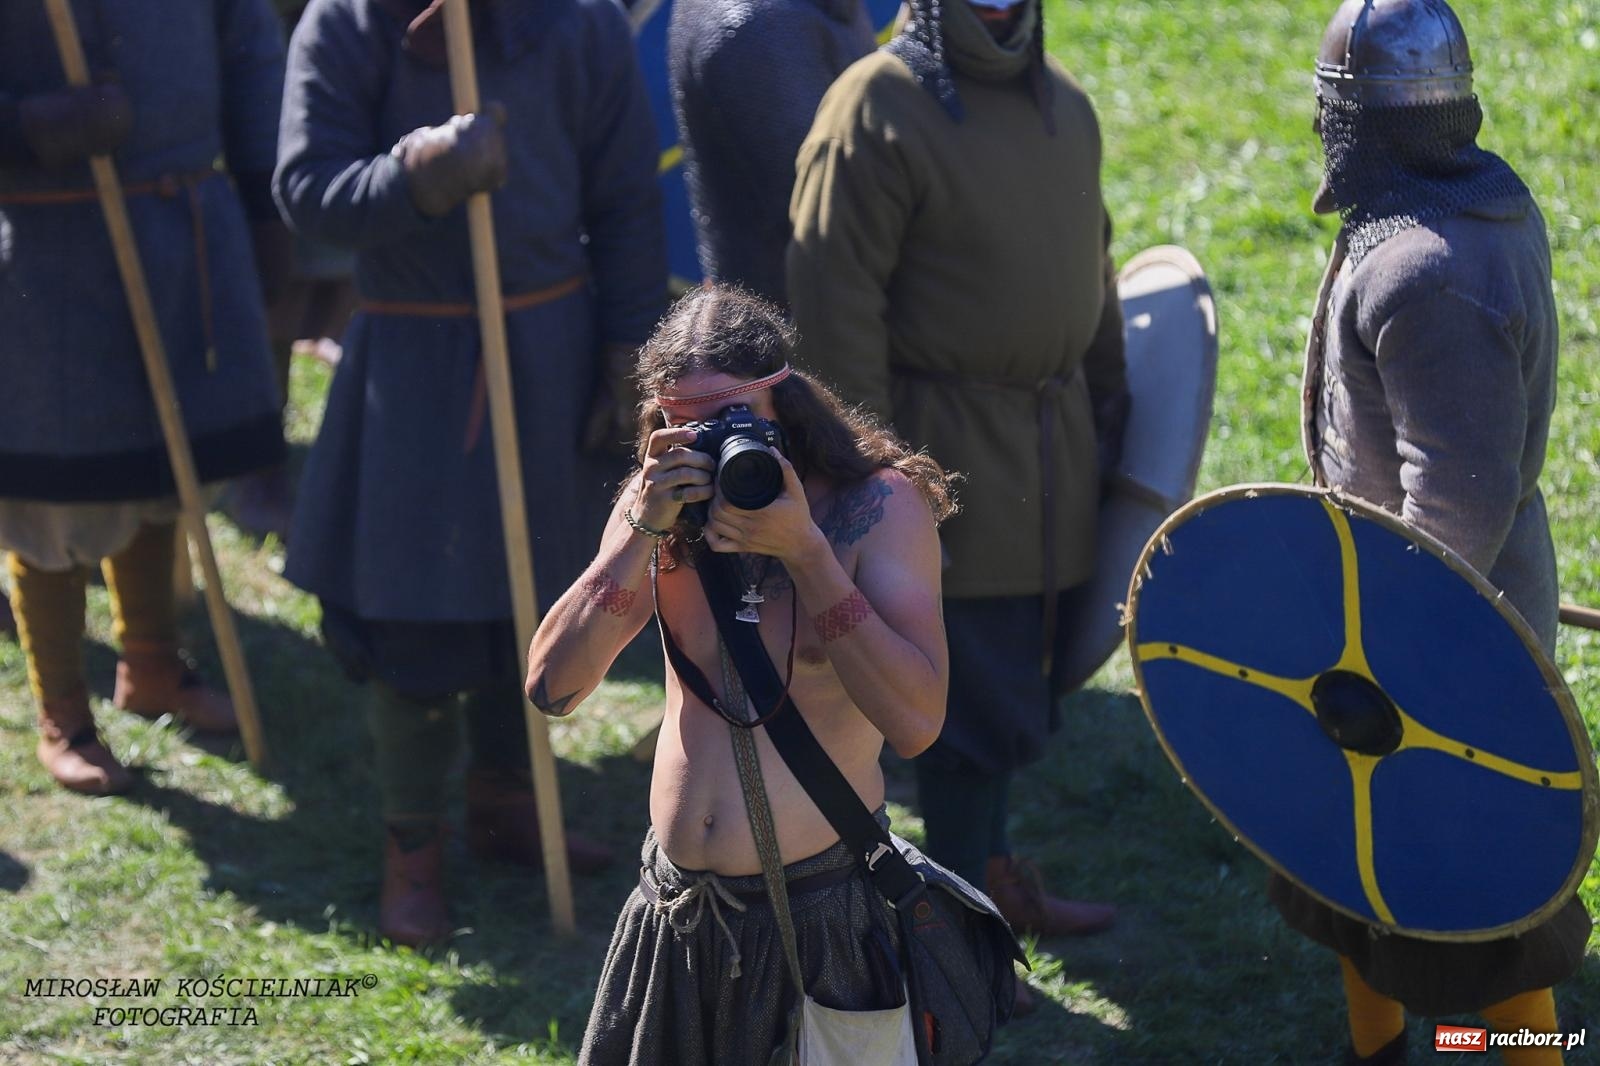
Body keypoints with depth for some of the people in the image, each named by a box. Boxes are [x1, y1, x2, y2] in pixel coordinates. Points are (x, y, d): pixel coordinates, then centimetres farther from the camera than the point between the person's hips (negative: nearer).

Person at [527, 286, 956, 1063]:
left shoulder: (880, 505, -11)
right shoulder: (661, 502, 2)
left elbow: (915, 723, -22)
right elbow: (551, 687, -8)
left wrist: (804, 550, -25)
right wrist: (642, 533, -18)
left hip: (824, 911, -4)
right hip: (674, 911, 4)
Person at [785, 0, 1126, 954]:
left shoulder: (1064, 106, 9)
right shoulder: (877, 112, -15)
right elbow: (838, 307, -17)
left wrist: (1110, 398, 20)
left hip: (1056, 440, 7)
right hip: (950, 453, -7)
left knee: (1026, 670, 16)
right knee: (976, 691, -2)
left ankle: (992, 866, 33)